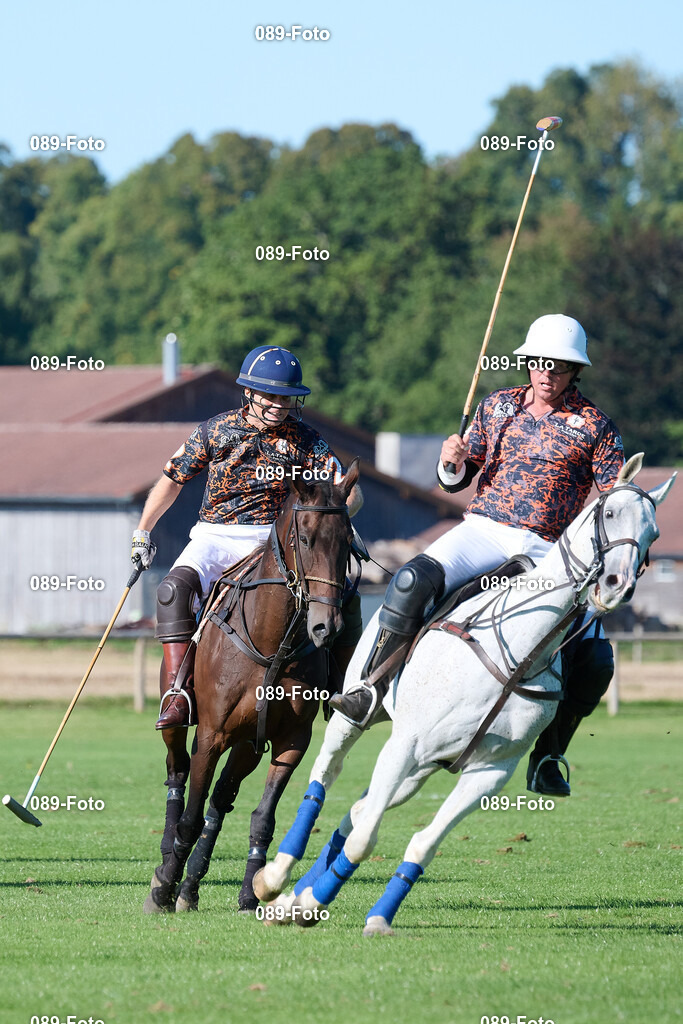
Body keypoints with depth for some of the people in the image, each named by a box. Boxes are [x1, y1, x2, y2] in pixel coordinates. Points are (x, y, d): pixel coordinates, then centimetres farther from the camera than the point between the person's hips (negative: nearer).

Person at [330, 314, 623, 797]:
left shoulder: (596, 426, 6)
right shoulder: (498, 407, 13)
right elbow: (455, 480, 19)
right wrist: (452, 463, -5)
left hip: (549, 553, -1)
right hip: (485, 529, 1)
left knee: (596, 658, -17)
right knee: (414, 580, -29)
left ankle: (547, 756, -2)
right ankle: (372, 689, -24)